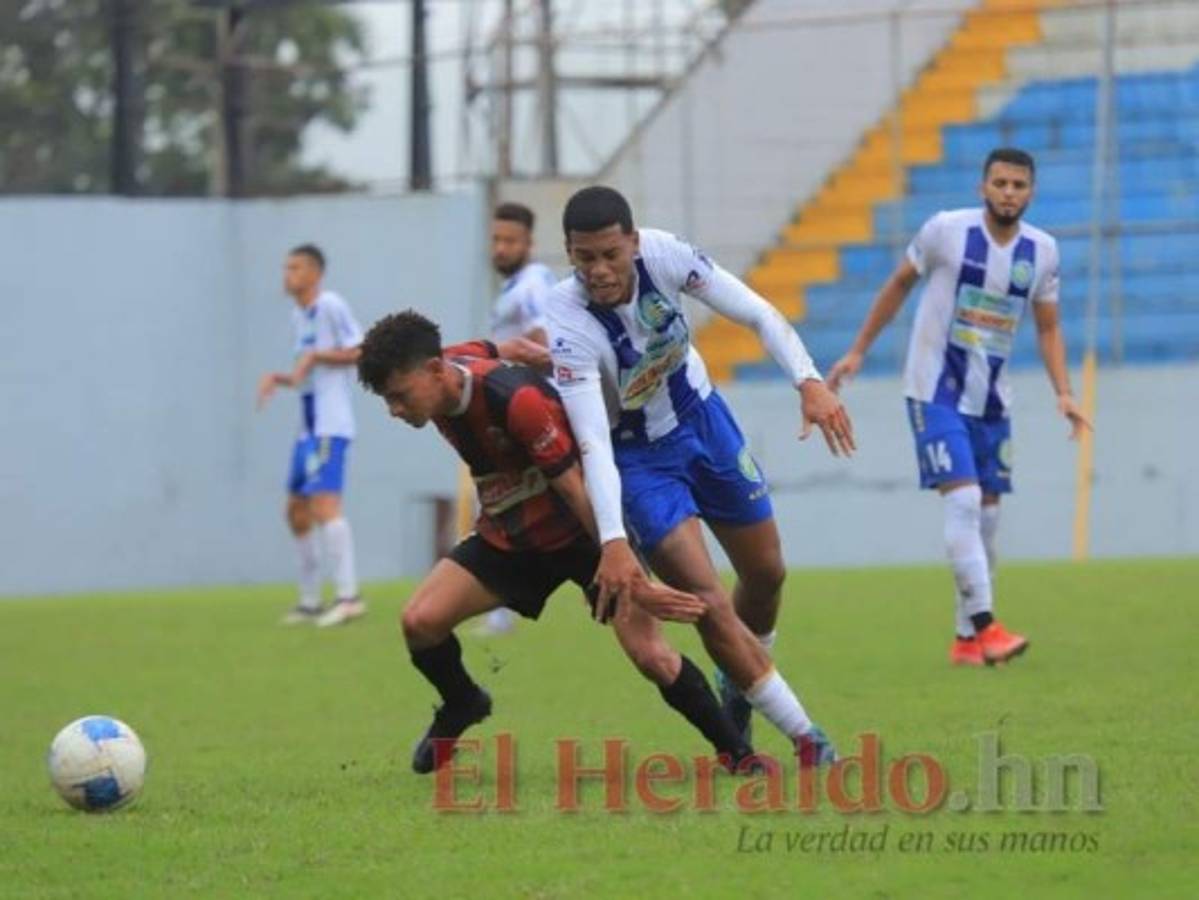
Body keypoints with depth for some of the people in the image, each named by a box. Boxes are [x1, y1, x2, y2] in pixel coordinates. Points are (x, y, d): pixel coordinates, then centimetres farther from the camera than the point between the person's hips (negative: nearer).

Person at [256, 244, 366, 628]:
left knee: (323, 502, -20)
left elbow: (361, 352, -14)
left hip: (330, 426, -10)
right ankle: (310, 602, 19)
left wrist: (314, 356, -17)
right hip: (309, 427, 10)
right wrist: (278, 378, 8)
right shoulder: (299, 316, 18)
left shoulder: (330, 306, -9)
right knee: (297, 511, 12)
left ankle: (348, 595, -25)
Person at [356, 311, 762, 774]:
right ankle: (462, 706, 19)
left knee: (649, 654, -18)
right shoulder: (447, 369, -12)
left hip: (580, 530, -6)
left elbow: (578, 493, -29)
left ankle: (735, 752, 0)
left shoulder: (516, 400, -34)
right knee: (419, 621, -10)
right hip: (510, 536, 6)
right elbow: (504, 349, 11)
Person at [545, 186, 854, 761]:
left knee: (766, 573, 15)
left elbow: (756, 314, -15)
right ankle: (805, 739, -3)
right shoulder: (568, 325, -33)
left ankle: (740, 684, 44)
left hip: (701, 417, 5)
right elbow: (592, 443, -37)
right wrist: (613, 541, -46)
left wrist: (809, 382, -28)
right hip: (637, 455, -5)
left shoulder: (662, 255, -24)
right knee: (705, 601, -14)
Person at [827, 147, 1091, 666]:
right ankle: (984, 624, -22)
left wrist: (1063, 392, -3)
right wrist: (858, 351, 6)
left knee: (986, 512, 6)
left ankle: (967, 639, 15)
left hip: (991, 400, 5)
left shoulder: (1042, 252, 1)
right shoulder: (946, 231, -10)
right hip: (936, 391, -5)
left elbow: (1047, 328, 11)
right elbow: (900, 284, 4)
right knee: (962, 501, -18)